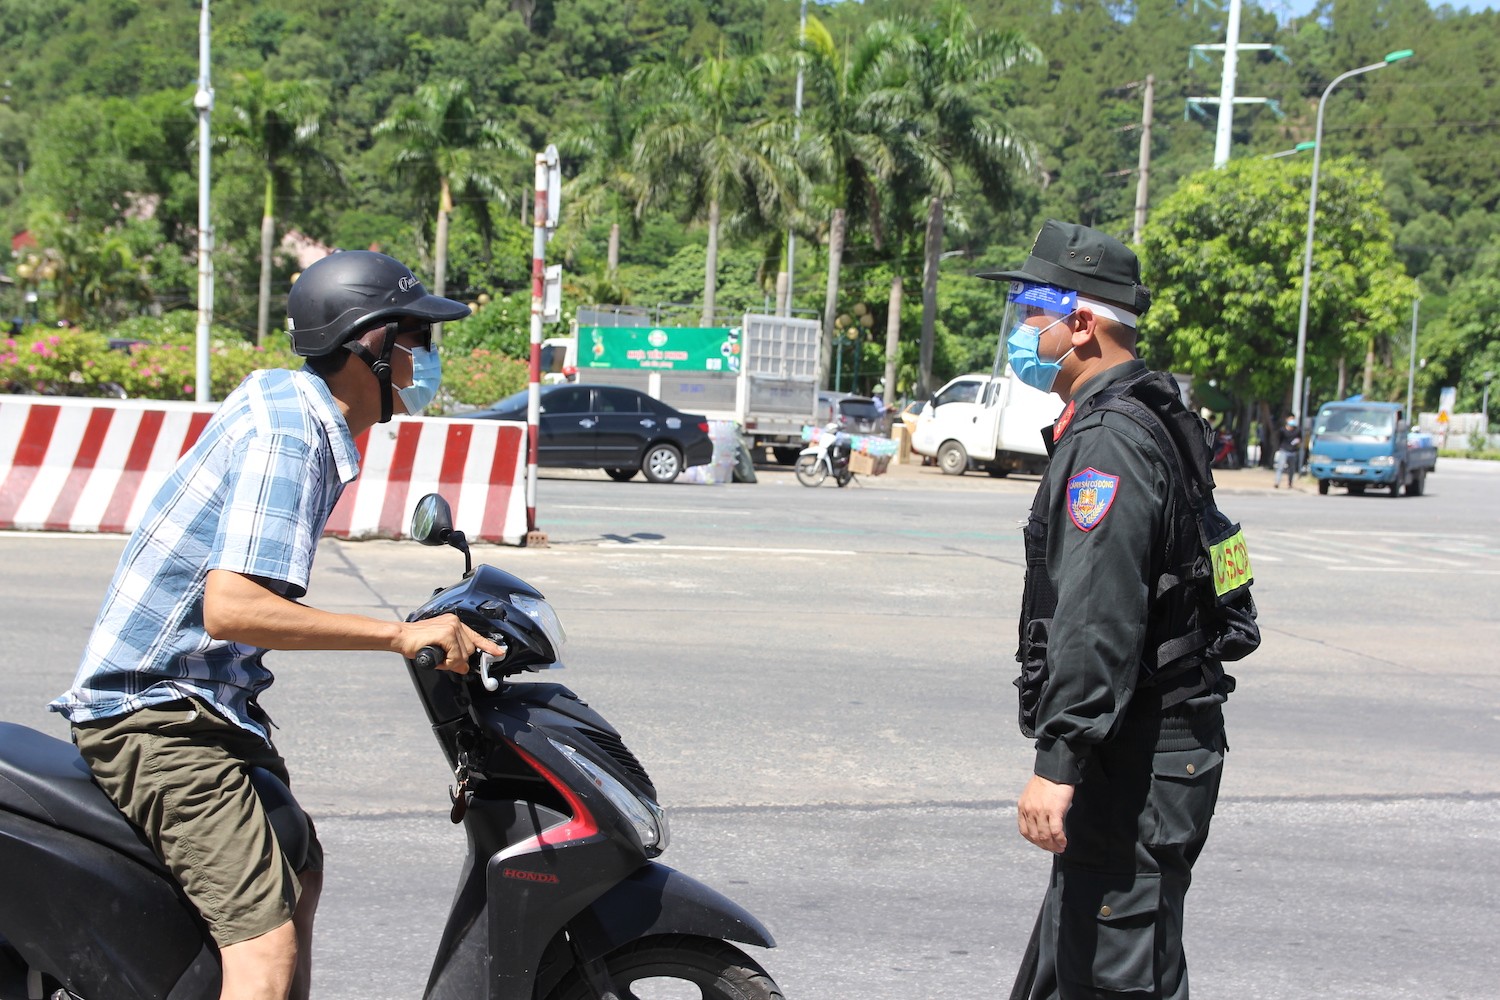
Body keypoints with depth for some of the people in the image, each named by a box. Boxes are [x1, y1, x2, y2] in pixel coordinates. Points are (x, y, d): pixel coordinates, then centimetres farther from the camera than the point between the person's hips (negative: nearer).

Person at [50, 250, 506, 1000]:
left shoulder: (291, 401, 10)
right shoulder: (287, 429, -20)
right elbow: (231, 608, -31)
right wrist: (401, 635, -30)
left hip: (208, 695, 11)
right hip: (159, 707, -11)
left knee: (299, 874, 26)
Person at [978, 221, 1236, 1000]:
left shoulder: (1109, 442, -18)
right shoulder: (1148, 419, 16)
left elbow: (1098, 620, -27)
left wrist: (1058, 761, -27)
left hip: (1137, 765, -11)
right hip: (1142, 753, 11)